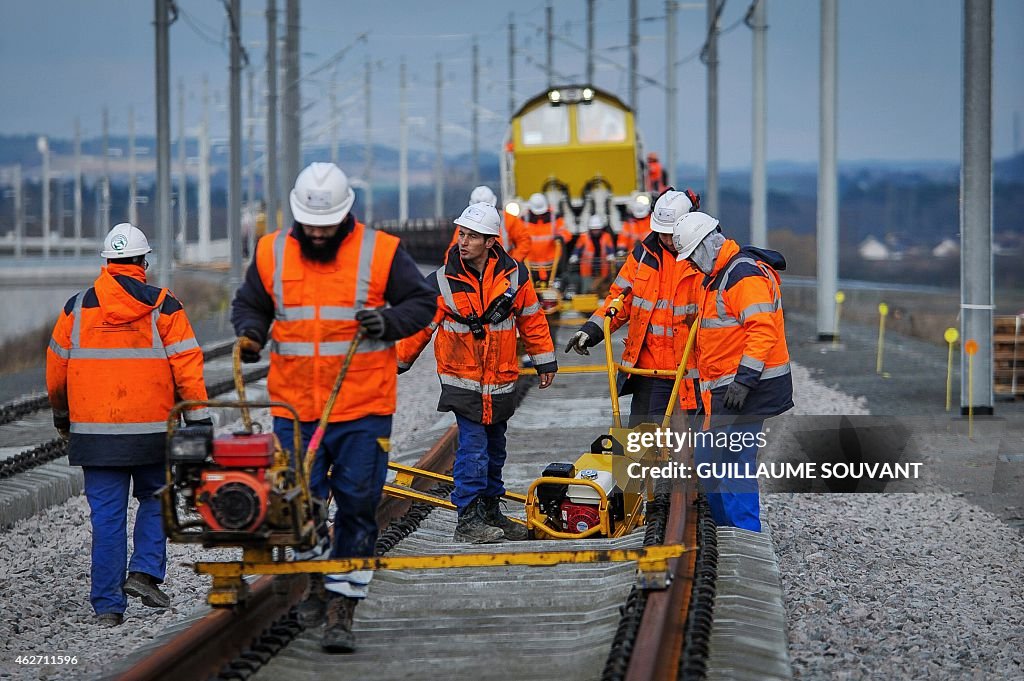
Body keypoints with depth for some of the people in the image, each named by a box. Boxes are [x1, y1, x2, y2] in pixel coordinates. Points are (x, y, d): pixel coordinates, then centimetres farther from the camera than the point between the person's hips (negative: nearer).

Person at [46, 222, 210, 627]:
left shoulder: (77, 307, 4)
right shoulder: (163, 307, -2)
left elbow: (56, 367, 11)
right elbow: (187, 364, -6)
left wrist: (61, 415, 25)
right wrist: (198, 417, -1)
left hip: (93, 431, 2)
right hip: (151, 429, -2)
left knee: (106, 515, 4)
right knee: (155, 499, 19)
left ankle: (108, 605, 4)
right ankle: (145, 571, 2)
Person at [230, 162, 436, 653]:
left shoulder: (380, 252, -2)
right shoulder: (271, 254, 6)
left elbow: (422, 303, 5)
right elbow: (249, 304, 20)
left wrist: (389, 321, -15)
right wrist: (250, 332, -2)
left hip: (363, 409, -2)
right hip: (294, 410, 2)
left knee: (357, 506, -2)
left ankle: (341, 609, 5)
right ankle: (315, 582, 28)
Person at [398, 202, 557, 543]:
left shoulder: (514, 275, -3)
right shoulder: (442, 281, -10)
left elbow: (532, 319, 8)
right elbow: (419, 326, -2)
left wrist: (545, 362, 12)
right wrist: (397, 363, 2)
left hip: (501, 380, 4)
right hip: (462, 379, -4)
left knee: (494, 449, 14)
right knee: (472, 447, -12)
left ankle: (490, 512, 26)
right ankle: (468, 519, -8)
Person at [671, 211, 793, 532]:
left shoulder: (746, 275, -16)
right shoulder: (717, 276, 18)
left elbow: (763, 331, -26)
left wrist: (744, 380, -28)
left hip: (748, 388, -11)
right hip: (725, 389, 11)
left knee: (734, 463, -11)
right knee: (706, 460, 14)